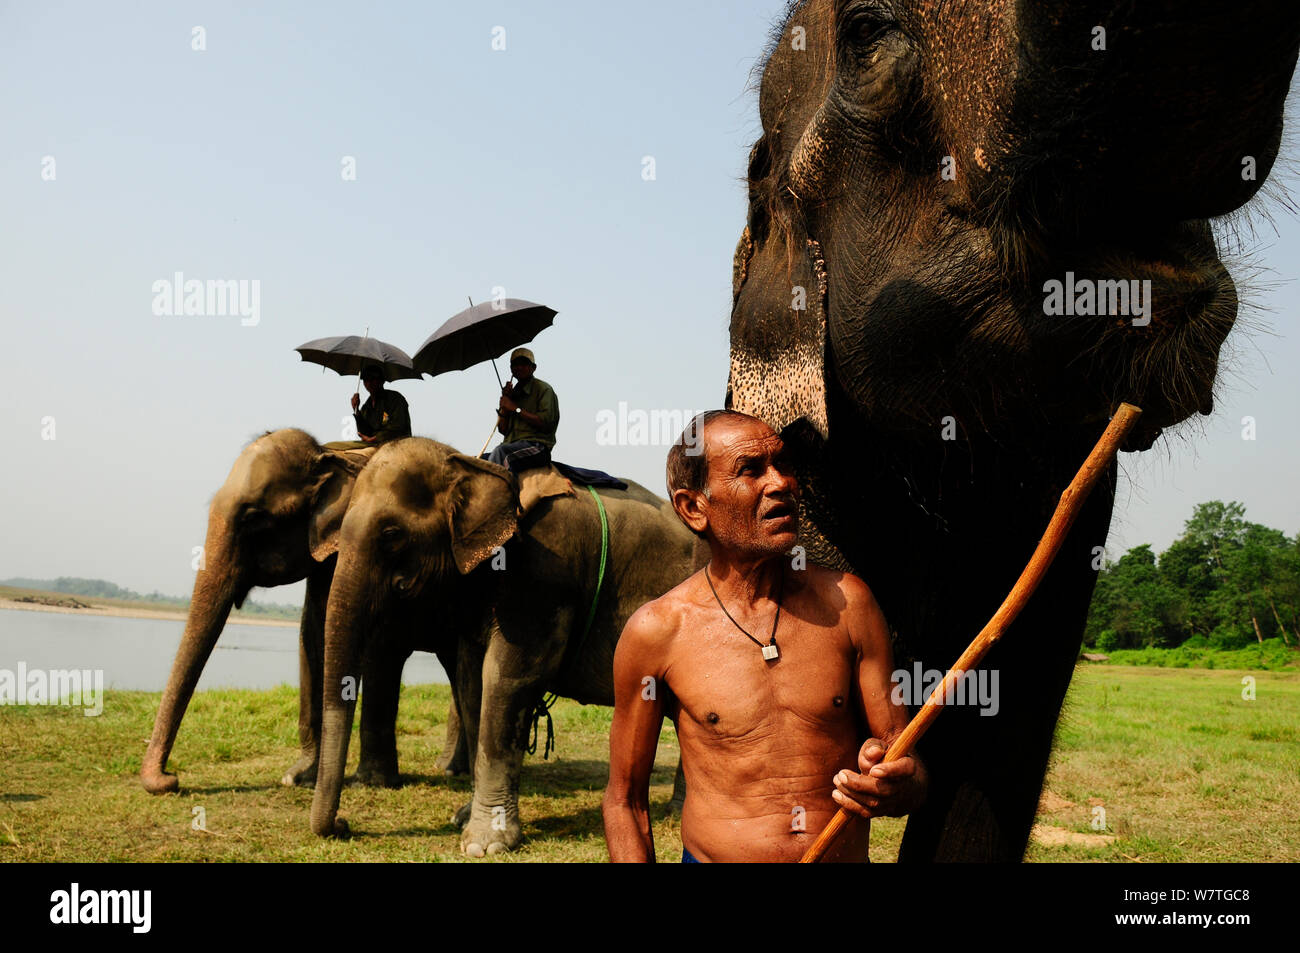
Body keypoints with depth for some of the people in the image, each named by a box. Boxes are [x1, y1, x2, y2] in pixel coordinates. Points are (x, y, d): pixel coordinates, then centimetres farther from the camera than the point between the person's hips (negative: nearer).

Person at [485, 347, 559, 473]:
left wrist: (516, 409, -9)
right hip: (512, 446, 7)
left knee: (500, 451, -34)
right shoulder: (513, 393, 23)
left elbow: (547, 422, -13)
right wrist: (503, 405, 3)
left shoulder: (543, 389, 3)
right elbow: (503, 430, 17)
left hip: (537, 445, -7)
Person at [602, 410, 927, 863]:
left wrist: (897, 787, -14)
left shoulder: (846, 601, 4)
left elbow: (906, 756, 6)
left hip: (848, 855, 3)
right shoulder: (657, 630, -2)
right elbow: (625, 798, 5)